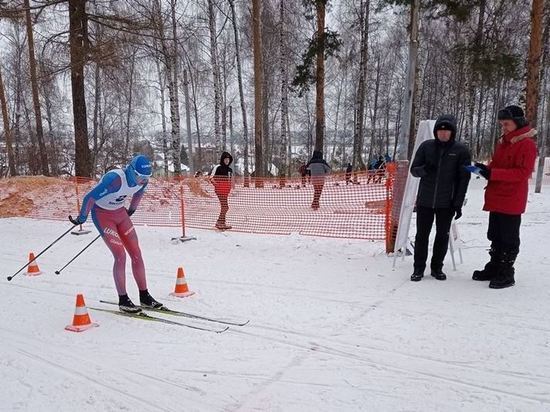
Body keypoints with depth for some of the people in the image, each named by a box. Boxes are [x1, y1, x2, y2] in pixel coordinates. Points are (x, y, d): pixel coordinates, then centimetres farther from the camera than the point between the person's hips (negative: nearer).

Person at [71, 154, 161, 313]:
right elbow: (90, 197, -28)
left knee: (136, 254, 1)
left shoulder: (142, 180, -13)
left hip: (120, 213, 6)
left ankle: (144, 296, 11)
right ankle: (123, 300, 0)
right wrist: (82, 219, -15)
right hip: (102, 214, -6)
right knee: (120, 255, -13)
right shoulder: (115, 179, -35)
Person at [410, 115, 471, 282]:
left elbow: (464, 179, 0)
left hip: (446, 203, 0)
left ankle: (437, 267, 24)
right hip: (425, 201, 1)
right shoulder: (426, 146, 0)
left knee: (442, 236, 10)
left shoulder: (461, 150, -3)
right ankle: (419, 268, 16)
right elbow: (413, 170, 3)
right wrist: (424, 169, -20)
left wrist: (458, 203, -5)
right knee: (422, 235, 5)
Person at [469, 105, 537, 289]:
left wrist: (492, 173, -23)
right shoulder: (502, 142, 14)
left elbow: (523, 172, -18)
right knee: (495, 236, 15)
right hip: (496, 199, 8)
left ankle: (506, 274, 11)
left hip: (511, 201, -8)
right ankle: (494, 268, 27)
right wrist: (485, 169, -1)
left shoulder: (527, 144, -11)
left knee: (508, 239, 1)